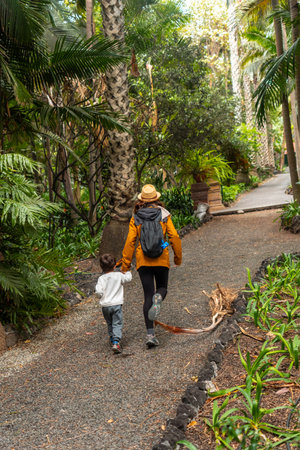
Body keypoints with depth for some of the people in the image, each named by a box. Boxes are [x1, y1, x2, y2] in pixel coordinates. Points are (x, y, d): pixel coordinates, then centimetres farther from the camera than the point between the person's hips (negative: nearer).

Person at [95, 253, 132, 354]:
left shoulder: (101, 278, -4)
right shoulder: (119, 275, -3)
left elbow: (98, 291, -13)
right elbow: (128, 278, 13)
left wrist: (101, 296, 8)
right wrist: (127, 272, 34)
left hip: (105, 305, 2)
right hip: (116, 304, -2)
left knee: (110, 323, 22)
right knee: (117, 324, -3)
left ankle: (112, 339, 33)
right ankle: (116, 342, -18)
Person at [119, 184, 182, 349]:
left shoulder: (136, 217, 1)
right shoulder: (164, 214, -1)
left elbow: (130, 241, -3)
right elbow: (174, 237, -3)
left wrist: (125, 264, 3)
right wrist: (178, 257, 11)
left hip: (143, 260, 1)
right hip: (161, 258, -1)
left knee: (148, 295, 6)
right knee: (162, 288, 21)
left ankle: (150, 334, -1)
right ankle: (158, 298, -18)